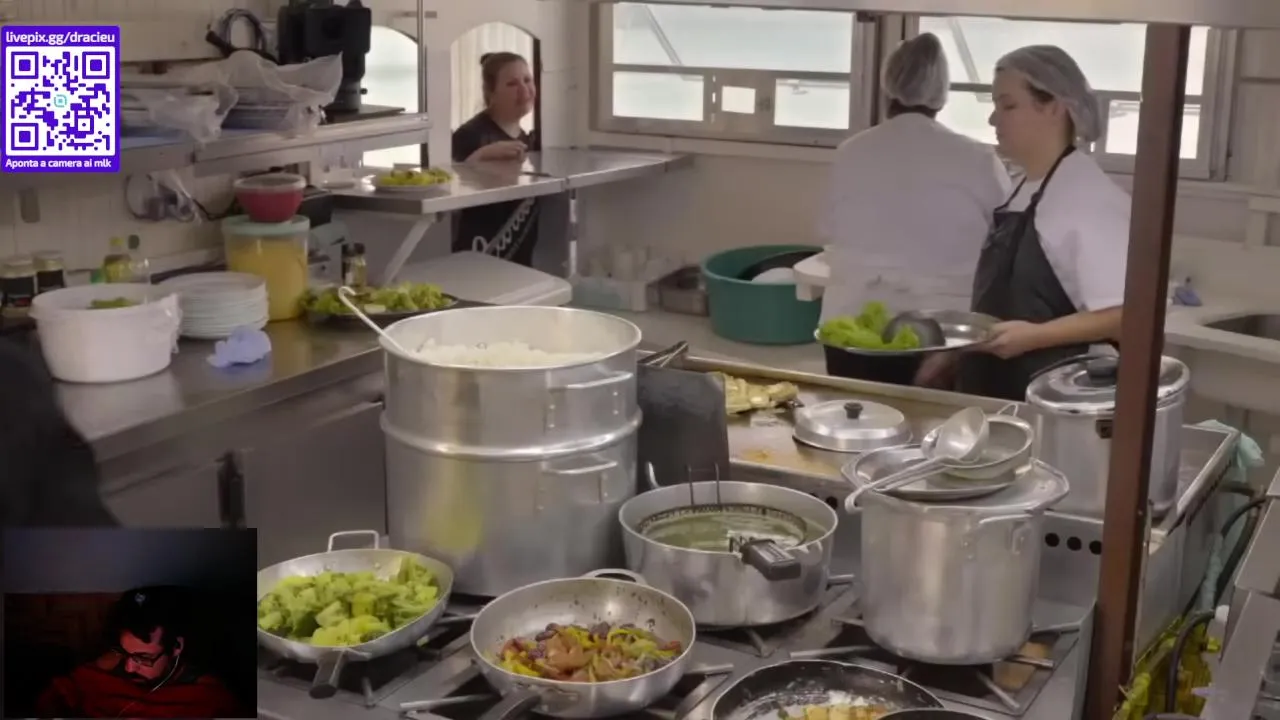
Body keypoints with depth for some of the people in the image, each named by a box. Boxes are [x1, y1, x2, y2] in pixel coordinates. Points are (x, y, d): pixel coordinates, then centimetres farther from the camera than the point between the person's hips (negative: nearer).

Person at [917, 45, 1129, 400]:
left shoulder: (1091, 197, -15)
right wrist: (953, 355, 13)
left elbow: (1123, 315, -20)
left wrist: (1034, 336, -27)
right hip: (995, 391, 8)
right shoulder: (1024, 193, 12)